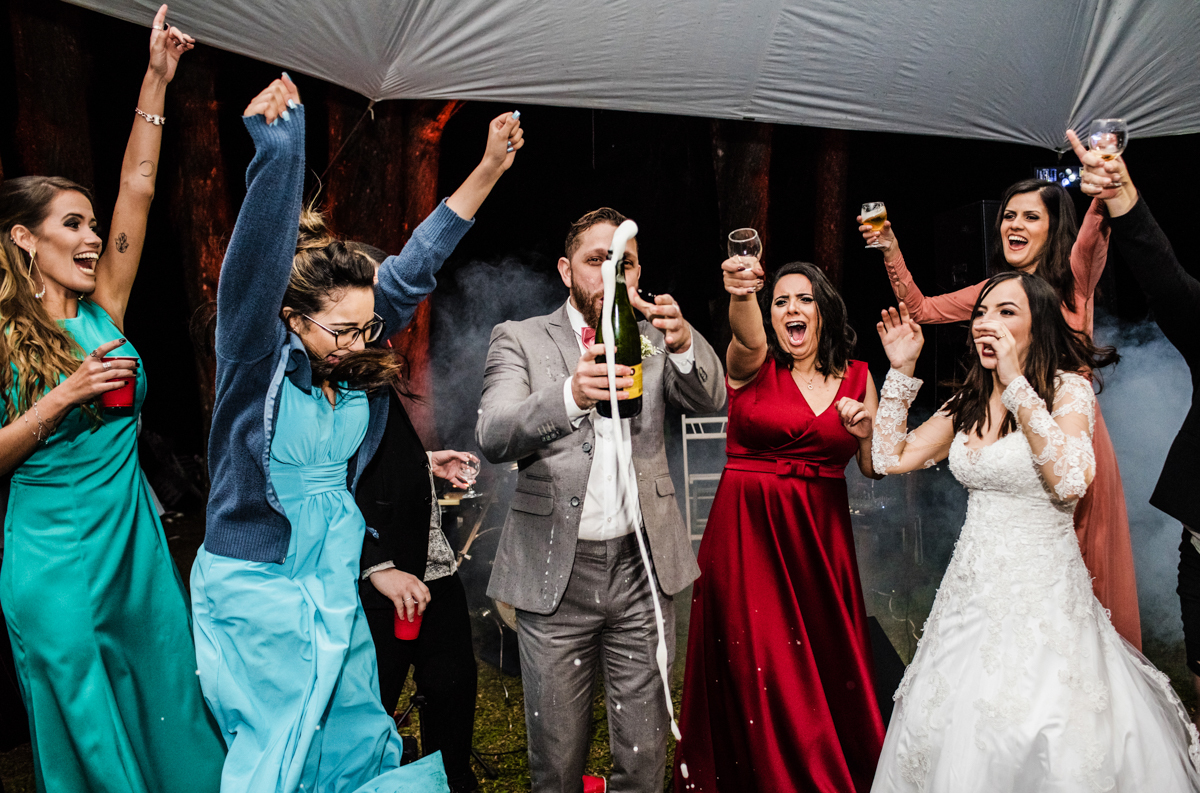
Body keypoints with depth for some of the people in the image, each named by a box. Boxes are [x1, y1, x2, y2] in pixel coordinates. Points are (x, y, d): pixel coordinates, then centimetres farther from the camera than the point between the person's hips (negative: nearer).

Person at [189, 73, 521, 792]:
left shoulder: (357, 363, -1)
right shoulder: (256, 360, -15)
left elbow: (413, 268, 0)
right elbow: (257, 263, -30)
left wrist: (489, 170, 0)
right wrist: (277, 150, -40)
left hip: (337, 584, 6)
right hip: (256, 590, -5)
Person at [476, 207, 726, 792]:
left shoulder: (653, 339, 10)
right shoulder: (520, 339, 1)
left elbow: (710, 401, -6)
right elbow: (493, 436, -14)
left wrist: (683, 343, -27)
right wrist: (569, 396, -34)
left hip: (643, 569, 2)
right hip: (554, 574, -2)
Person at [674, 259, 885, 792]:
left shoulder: (856, 376, 7)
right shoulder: (755, 364, -2)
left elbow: (874, 467, 11)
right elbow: (747, 337, -28)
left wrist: (866, 431, -9)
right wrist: (741, 295, -48)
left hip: (822, 538, 3)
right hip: (748, 533, -3)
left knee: (827, 676, 9)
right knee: (759, 676, 1)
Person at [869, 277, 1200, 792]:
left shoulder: (1069, 388, -10)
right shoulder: (969, 402, 7)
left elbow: (1070, 480, -27)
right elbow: (891, 457, 5)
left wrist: (1016, 385, -27)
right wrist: (901, 370, 0)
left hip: (1041, 592, -5)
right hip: (973, 588, 6)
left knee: (1050, 746, 0)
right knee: (959, 740, 12)